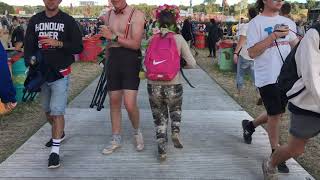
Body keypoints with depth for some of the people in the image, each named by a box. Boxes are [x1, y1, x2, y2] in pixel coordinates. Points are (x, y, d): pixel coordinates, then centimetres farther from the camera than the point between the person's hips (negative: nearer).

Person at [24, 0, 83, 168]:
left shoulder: (68, 21, -3)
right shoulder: (35, 20, 8)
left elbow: (78, 47, -6)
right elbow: (28, 45, 7)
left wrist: (59, 43, -20)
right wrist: (29, 60, -12)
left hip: (60, 74, -4)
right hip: (41, 73, 5)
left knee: (57, 111, -11)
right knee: (47, 110, 18)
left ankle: (55, 151, -5)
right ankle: (59, 133, 43)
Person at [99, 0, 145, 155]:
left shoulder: (137, 15, -5)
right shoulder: (108, 15, 13)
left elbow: (136, 44, -14)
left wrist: (113, 36, -17)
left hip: (130, 60, -5)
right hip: (112, 60, 5)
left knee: (130, 104, -11)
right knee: (114, 102, 9)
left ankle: (137, 131, 19)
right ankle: (116, 139, 23)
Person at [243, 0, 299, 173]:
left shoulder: (288, 22, 10)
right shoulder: (256, 23, -8)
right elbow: (252, 52, -16)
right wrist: (274, 35, -21)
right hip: (267, 77, -6)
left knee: (277, 113, 16)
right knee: (275, 115, 2)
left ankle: (249, 125, 41)